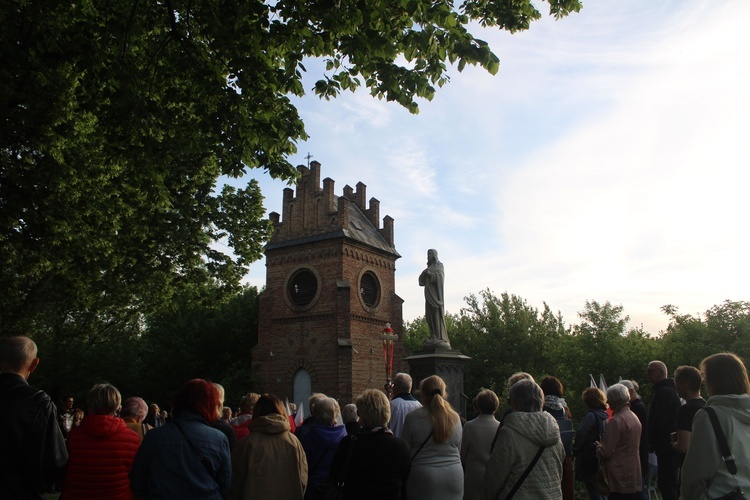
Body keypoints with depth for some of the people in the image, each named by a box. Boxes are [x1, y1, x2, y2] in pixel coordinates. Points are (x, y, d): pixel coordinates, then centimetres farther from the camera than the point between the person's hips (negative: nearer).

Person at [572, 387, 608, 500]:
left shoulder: (591, 415, -17)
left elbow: (580, 435, -22)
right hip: (601, 460, 8)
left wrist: (575, 450, -9)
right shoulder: (605, 416, 8)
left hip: (590, 461, -8)